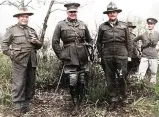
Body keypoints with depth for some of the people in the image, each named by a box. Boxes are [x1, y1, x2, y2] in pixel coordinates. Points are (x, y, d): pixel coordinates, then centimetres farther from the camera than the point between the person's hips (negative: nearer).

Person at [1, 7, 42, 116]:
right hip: (19, 61, -5)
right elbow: (4, 44, 1)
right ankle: (17, 107, 6)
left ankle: (26, 105, 24)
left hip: (32, 61, 5)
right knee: (19, 84, -4)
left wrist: (36, 42, -3)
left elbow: (40, 45, 19)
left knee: (31, 84, 10)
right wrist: (11, 54, -9)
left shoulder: (32, 30, 18)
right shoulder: (12, 29, 4)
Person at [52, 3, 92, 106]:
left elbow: (89, 40, 20)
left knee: (82, 80, 10)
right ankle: (74, 100, 13)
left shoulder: (83, 25, 11)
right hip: (70, 58, -3)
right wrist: (61, 55, -3)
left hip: (83, 58, 3)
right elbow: (55, 42, 2)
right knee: (73, 79, -10)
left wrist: (89, 51, 8)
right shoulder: (60, 25, 2)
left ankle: (80, 100, 28)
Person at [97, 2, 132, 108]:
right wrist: (100, 55, 6)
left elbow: (129, 42, 8)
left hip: (121, 55, -1)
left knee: (122, 76, 0)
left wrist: (129, 55, 4)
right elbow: (99, 42, 11)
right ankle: (113, 97, 21)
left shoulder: (124, 26, 7)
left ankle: (122, 95, 23)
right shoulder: (102, 27, 6)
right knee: (110, 77, 7)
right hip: (107, 56, 1)